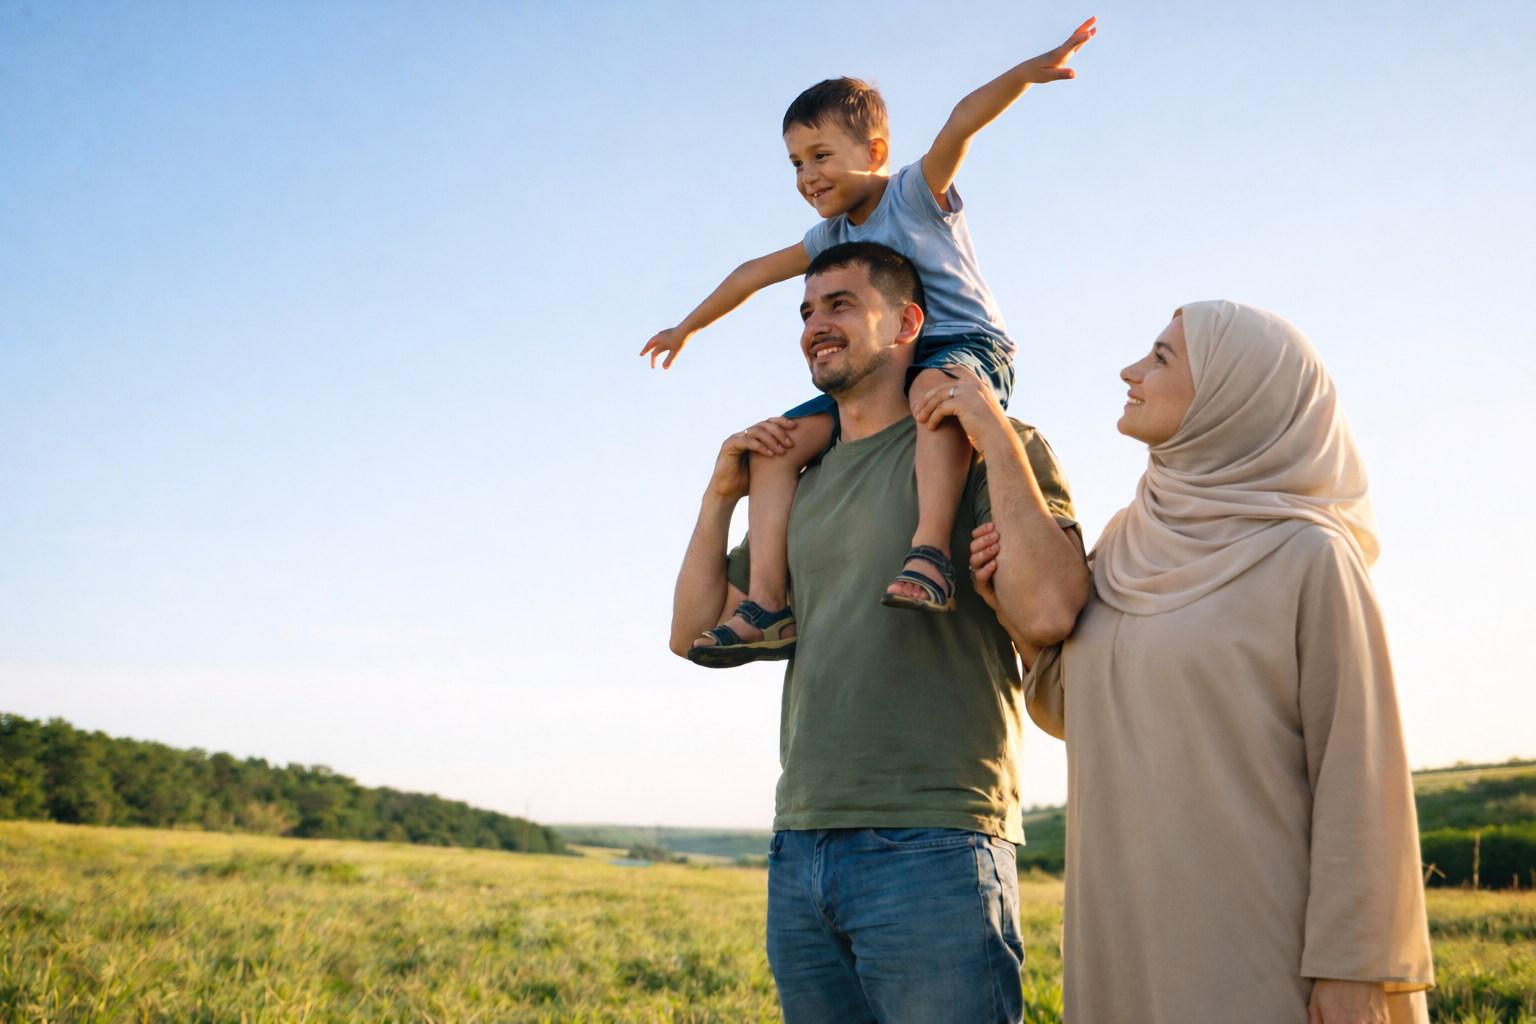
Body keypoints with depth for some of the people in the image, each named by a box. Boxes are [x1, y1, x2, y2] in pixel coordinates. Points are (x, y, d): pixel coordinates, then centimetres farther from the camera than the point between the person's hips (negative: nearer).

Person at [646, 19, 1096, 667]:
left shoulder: (917, 191, -3)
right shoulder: (831, 237, 16)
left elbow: (961, 122, -21)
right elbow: (755, 274, 28)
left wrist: (1030, 70, -36)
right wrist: (687, 327, 38)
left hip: (970, 346, -6)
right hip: (883, 376, 7)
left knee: (936, 383, -43)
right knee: (780, 441, -11)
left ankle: (929, 551, -55)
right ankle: (767, 605, -21)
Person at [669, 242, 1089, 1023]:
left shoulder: (986, 449, 0)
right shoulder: (800, 483, 18)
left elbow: (1046, 612, -17)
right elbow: (694, 632, 18)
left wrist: (999, 437, -12)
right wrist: (721, 493, 10)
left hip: (934, 846, -6)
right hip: (798, 848, 6)